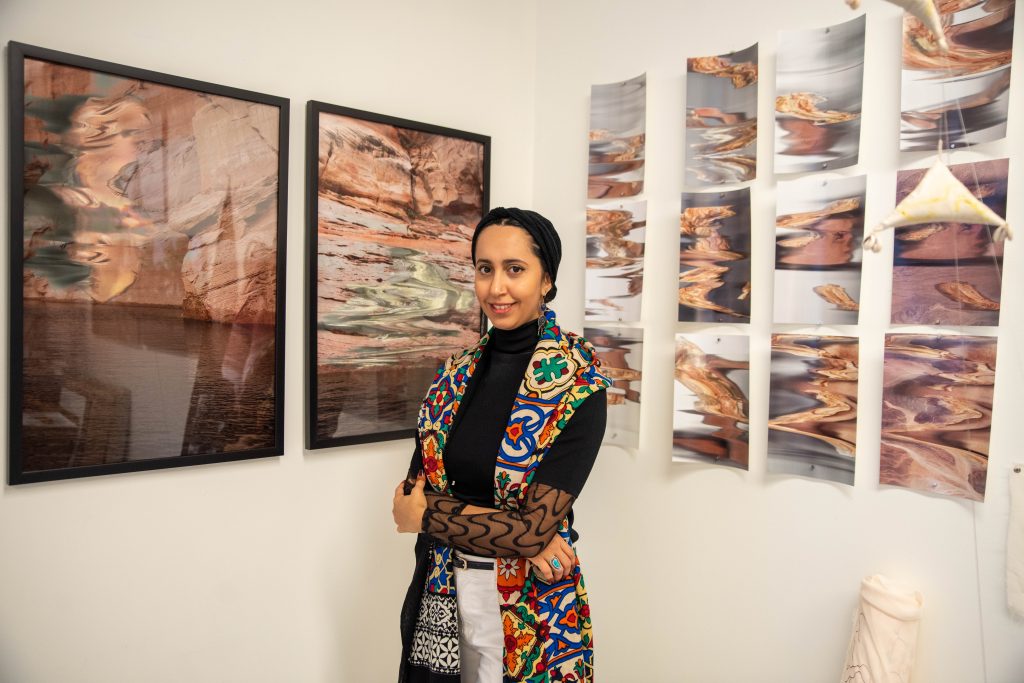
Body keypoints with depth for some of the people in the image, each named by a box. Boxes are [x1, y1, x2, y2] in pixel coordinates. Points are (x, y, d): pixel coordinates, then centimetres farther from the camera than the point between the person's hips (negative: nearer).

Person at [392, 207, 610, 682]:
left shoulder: (579, 386, -15)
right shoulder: (458, 371, 0)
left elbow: (537, 527, -19)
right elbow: (415, 488, -5)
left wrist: (425, 515, -9)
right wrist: (512, 531, -19)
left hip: (530, 605, -4)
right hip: (440, 591, 4)